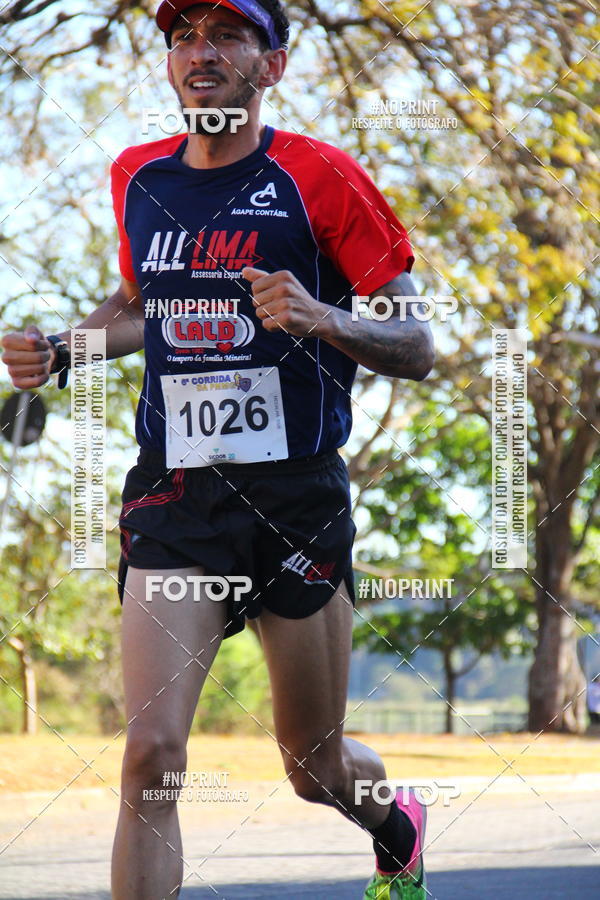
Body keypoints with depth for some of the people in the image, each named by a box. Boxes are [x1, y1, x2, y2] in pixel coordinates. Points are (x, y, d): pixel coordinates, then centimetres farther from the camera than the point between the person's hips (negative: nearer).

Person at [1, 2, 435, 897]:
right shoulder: (139, 181, 8)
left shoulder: (319, 178, -6)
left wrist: (321, 318, -24)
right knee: (151, 752, -17)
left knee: (316, 769, 13)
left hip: (298, 494, -2)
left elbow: (416, 347, -5)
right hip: (173, 494, 2)